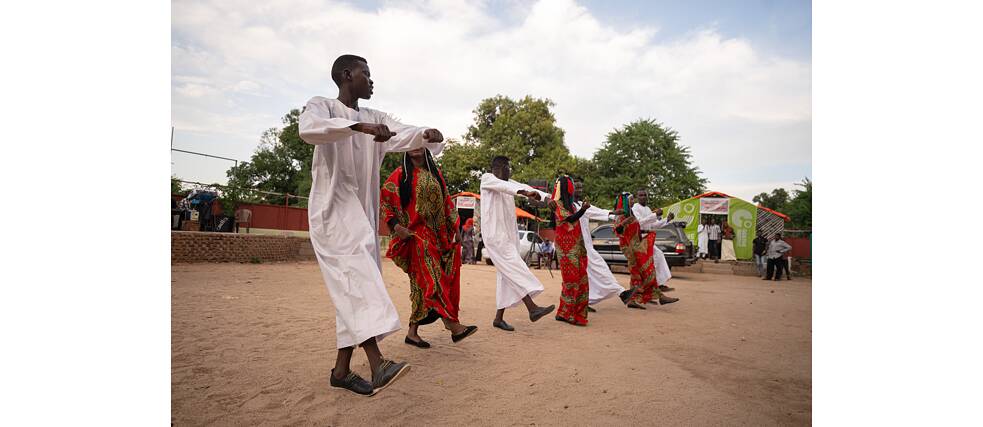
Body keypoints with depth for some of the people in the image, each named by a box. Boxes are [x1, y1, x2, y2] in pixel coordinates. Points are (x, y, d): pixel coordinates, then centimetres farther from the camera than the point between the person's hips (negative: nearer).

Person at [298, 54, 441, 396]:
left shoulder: (376, 118, 17)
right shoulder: (321, 105, 2)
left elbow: (404, 135, 1)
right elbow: (308, 128, -21)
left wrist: (426, 135, -21)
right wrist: (359, 127, -33)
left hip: (363, 211, 6)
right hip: (333, 208, -6)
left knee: (358, 283, 4)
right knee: (356, 275, -22)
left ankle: (342, 368, 12)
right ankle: (377, 363, -28)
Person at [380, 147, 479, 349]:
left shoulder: (436, 173, 16)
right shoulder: (400, 174, 2)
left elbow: (446, 202, 19)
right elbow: (384, 200, -1)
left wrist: (454, 227, 12)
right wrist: (396, 226, -12)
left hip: (438, 235, 5)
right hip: (417, 236, -5)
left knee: (422, 282, 5)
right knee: (430, 279, -11)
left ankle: (412, 332, 13)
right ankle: (453, 324, -10)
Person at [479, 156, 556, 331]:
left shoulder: (508, 183, 18)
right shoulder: (486, 179, -4)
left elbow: (524, 187, 4)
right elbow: (502, 186, -24)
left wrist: (546, 197, -12)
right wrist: (524, 192, -41)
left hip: (509, 234, 8)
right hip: (495, 234, -8)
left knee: (507, 275, 5)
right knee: (515, 268, -16)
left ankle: (499, 318, 11)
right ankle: (532, 308, -18)